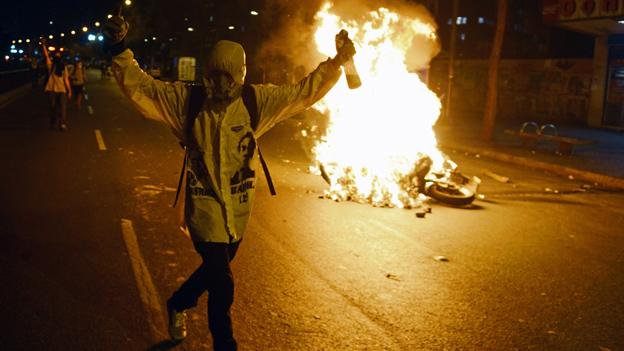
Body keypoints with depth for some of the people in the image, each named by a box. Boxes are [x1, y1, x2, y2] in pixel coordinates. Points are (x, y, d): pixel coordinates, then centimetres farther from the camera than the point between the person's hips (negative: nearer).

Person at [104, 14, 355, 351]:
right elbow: (139, 86, -9)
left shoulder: (255, 101, -5)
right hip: (204, 204, -4)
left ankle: (177, 304, 54)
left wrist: (337, 62, -6)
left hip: (239, 206, 4)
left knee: (215, 269, 23)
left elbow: (303, 92, 0)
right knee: (222, 284, -6)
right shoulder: (187, 100, -10)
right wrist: (119, 51, -23)